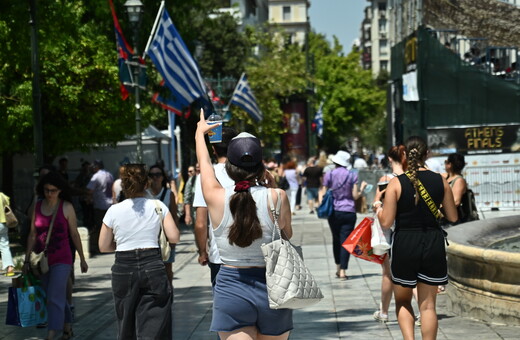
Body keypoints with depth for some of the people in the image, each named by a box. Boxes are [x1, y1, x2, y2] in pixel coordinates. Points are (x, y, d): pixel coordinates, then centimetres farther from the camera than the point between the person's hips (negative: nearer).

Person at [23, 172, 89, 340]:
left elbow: (74, 234, 1)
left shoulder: (66, 207, -4)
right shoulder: (37, 206, 4)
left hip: (61, 260, -4)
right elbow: (32, 235, 8)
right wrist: (27, 260, 6)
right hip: (42, 261, 4)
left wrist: (82, 260, 5)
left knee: (55, 299, -12)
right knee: (58, 298, 14)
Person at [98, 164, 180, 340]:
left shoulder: (114, 211, -1)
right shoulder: (158, 206, -2)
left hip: (123, 267, 1)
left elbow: (104, 246, 5)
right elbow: (174, 237, -4)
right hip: (152, 265, -1)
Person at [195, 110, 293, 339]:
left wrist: (200, 132, 35)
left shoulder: (217, 198, -6)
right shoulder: (277, 198, -8)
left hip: (231, 291, -1)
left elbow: (204, 163, 15)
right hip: (271, 289, 1)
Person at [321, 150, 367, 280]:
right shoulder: (352, 175, -3)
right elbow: (355, 196, -4)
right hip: (349, 212, -1)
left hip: (334, 212, 1)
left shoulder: (329, 175, -2)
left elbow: (324, 194, -2)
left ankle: (338, 268, 23)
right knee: (345, 241, -1)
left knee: (336, 240, 18)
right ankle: (343, 271, -8)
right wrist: (362, 187, 12)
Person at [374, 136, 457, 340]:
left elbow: (386, 222, -10)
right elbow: (453, 217, 7)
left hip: (405, 244, -2)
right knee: (428, 304, 9)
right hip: (433, 243, 2)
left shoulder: (396, 183, -9)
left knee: (402, 301, 15)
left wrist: (377, 204, 9)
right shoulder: (440, 181, -1)